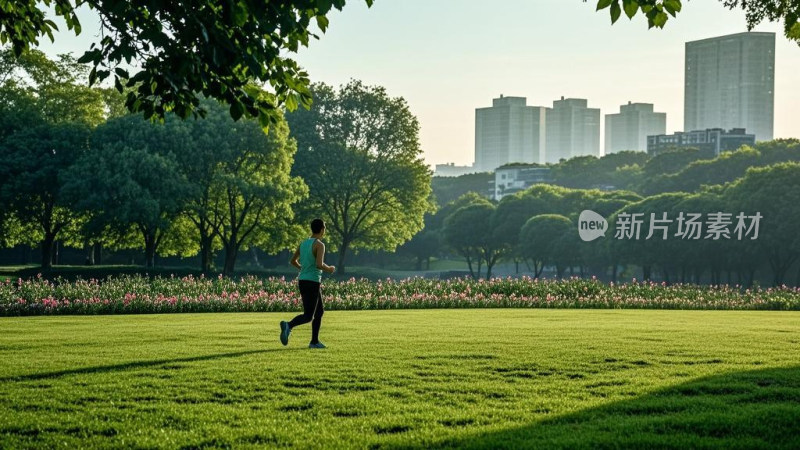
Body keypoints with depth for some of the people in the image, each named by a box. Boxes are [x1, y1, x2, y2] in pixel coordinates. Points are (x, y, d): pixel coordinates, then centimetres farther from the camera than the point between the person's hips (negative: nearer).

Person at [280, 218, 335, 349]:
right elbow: (319, 265, -23)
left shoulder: (303, 243, 12)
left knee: (320, 311, 19)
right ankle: (288, 326, -34)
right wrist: (329, 269, -2)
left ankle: (315, 341, 16)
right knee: (308, 316, -8)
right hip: (312, 283, -8)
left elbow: (293, 261, 18)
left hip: (302, 281, 8)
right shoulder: (320, 245, -12)